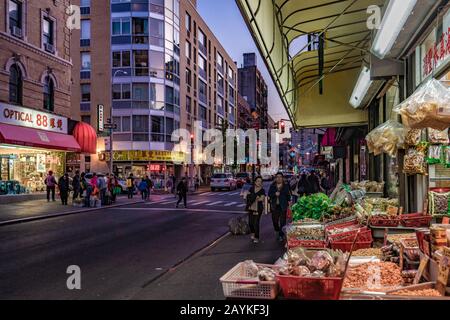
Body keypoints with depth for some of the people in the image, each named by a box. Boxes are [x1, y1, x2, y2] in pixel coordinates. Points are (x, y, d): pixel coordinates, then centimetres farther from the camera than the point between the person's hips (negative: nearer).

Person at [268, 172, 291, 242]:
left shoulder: (286, 186, 4)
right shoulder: (272, 186, 9)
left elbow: (288, 196, 3)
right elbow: (269, 194, 5)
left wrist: (288, 204, -3)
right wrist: (275, 194, -14)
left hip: (283, 206, -2)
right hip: (274, 206, 2)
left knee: (282, 221, -4)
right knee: (275, 220, 4)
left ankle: (281, 235, 7)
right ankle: (278, 231, 31)